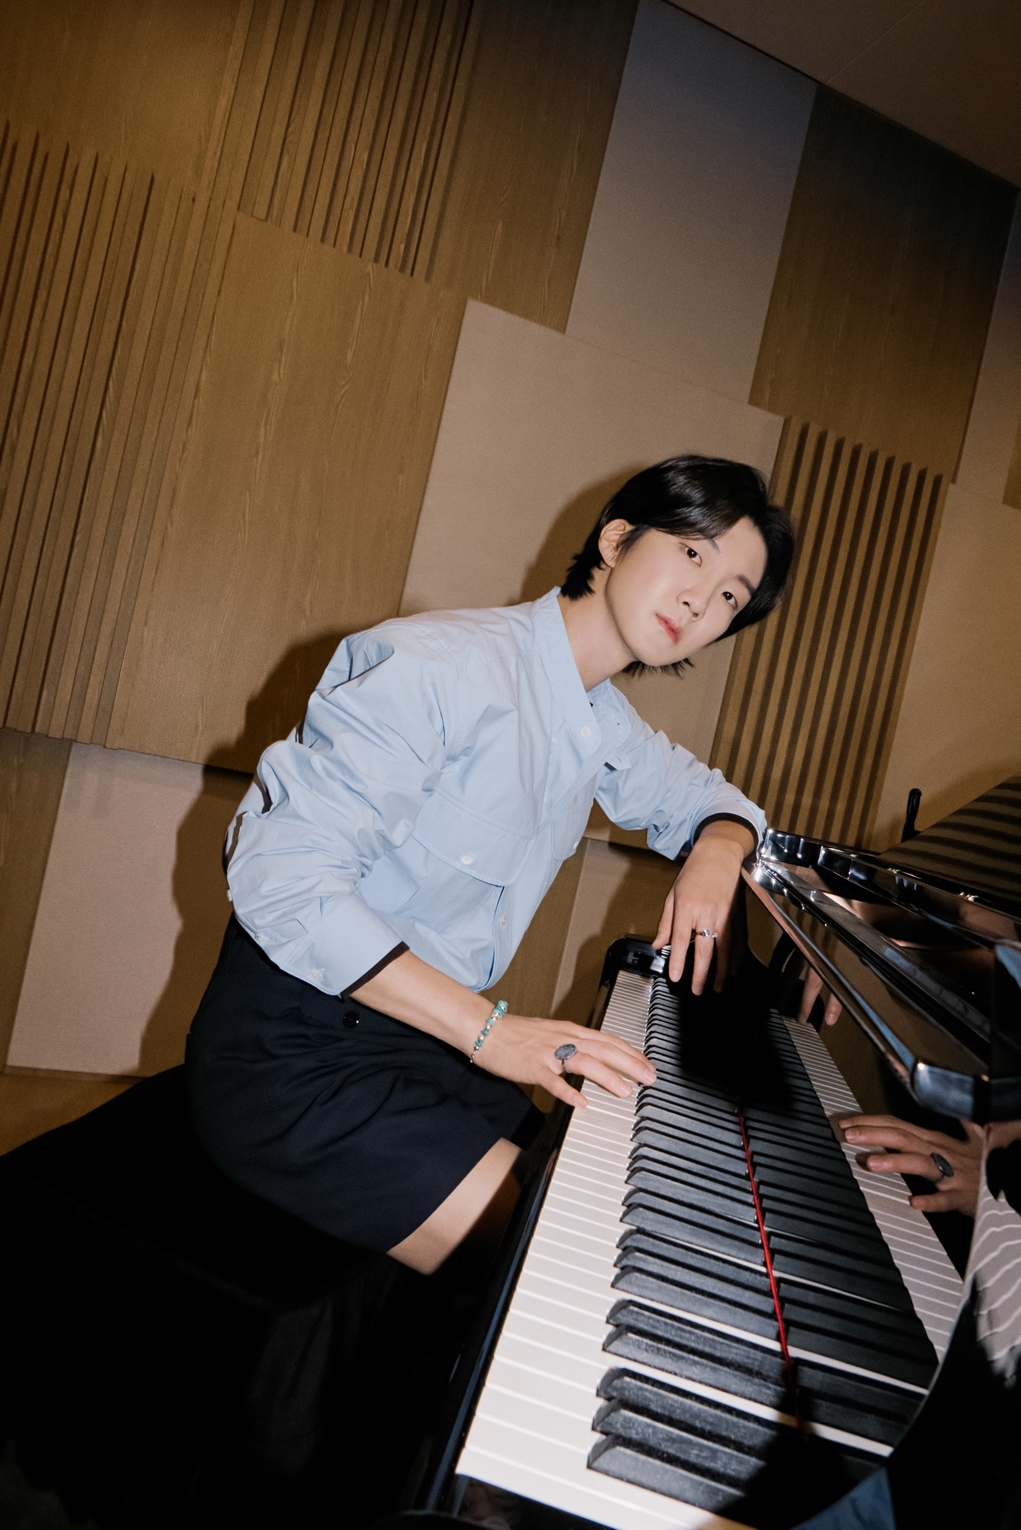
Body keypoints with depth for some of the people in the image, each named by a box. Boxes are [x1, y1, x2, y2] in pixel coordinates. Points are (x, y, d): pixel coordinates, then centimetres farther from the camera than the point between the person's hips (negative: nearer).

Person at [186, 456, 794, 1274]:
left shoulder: (606, 726, 5)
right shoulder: (440, 666, -22)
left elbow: (708, 795, 24)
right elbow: (283, 879, -27)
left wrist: (717, 851, -2)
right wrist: (489, 1029, -29)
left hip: (429, 1041, 8)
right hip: (297, 1046, -8)